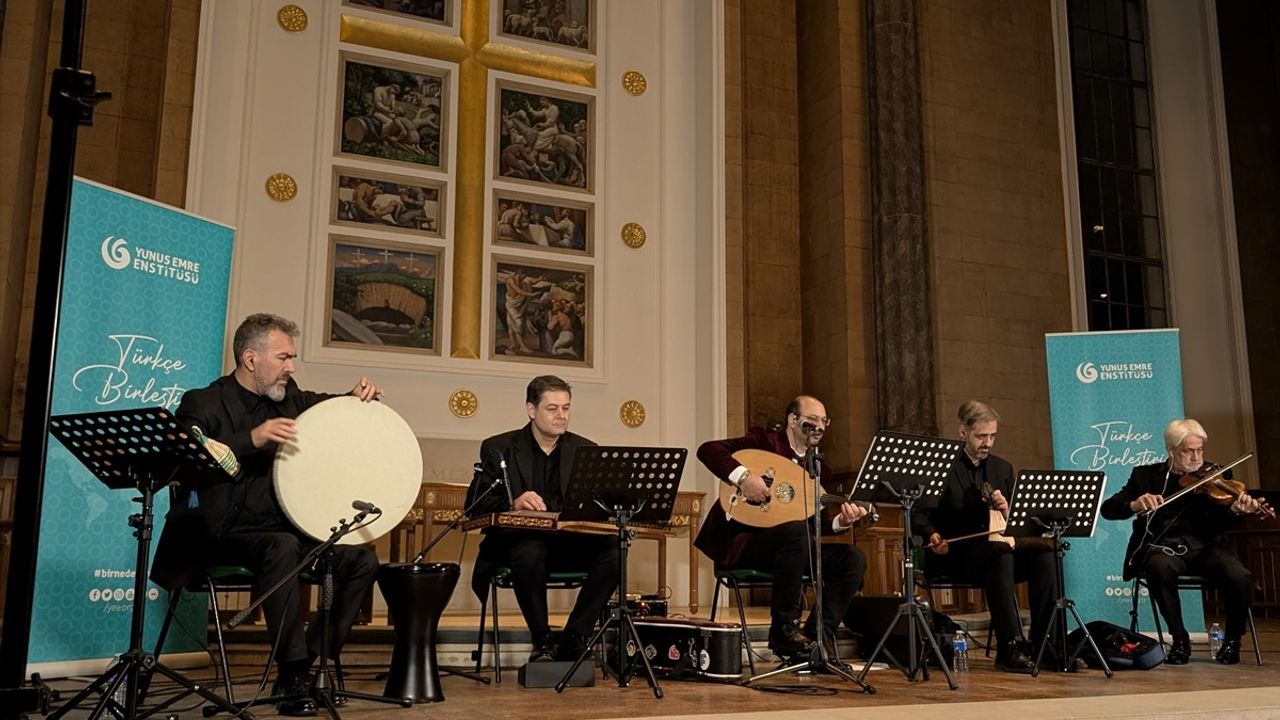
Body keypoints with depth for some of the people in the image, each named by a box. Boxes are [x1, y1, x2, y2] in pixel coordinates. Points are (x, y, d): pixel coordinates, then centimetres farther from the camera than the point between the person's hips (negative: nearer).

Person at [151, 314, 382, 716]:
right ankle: (291, 676, -28)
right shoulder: (203, 404, -8)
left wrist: (358, 397, -4)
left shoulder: (289, 398, 10)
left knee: (361, 559, -9)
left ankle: (311, 664, -2)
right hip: (221, 534, -6)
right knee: (282, 547, -36)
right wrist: (252, 439, -35)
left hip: (283, 528, 7)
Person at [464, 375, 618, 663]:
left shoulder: (585, 450, 12)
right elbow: (474, 505, -5)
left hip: (569, 542, 3)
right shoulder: (498, 448, 4)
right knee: (529, 553, -38)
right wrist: (513, 503, -26)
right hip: (517, 540, -3)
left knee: (612, 553, -27)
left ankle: (573, 641, -15)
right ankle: (542, 642, -18)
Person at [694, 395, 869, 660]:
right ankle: (784, 631, -24)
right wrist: (743, 475, -28)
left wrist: (842, 521, -12)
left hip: (792, 546, 7)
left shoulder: (817, 467, 15)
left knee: (853, 558, -11)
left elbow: (817, 521, 9)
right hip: (741, 542, -7)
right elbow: (707, 450, -15)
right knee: (795, 531, -37)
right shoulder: (764, 440, -3)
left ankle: (817, 639, -11)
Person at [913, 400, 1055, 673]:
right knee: (1000, 553, -35)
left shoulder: (1003, 468, 16)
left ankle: (1043, 644, -19)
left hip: (997, 550, 5)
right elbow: (919, 515, -4)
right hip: (952, 554, -5)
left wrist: (1007, 511, -10)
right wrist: (934, 536, -24)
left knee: (1043, 553, -22)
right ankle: (1009, 648, -33)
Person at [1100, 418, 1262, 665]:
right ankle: (1180, 639, -15)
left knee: (1240, 577, -29)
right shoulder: (1146, 475, 10)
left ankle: (1233, 639, 0)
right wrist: (1135, 505, -20)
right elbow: (1108, 509, 2)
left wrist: (1236, 510, -25)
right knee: (1159, 568, -36)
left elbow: (1219, 524, -2)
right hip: (1165, 547, -1)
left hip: (1206, 546, 1)